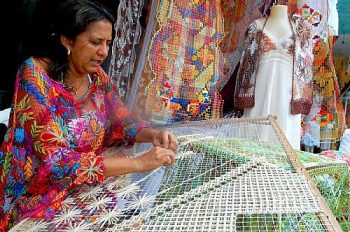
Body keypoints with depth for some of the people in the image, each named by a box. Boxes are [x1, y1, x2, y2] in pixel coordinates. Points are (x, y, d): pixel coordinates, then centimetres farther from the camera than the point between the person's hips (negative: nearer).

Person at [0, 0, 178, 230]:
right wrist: (138, 163, -30)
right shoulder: (35, 74, -20)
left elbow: (120, 122, 10)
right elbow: (56, 161, -26)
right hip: (36, 201, -5)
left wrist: (152, 134, -12)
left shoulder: (96, 75, -2)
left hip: (83, 190, 6)